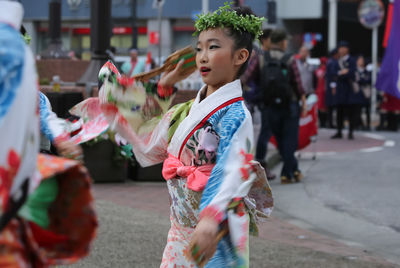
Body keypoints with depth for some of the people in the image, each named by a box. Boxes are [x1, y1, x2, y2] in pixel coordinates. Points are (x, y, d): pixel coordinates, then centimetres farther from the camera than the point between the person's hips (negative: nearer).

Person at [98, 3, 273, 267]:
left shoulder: (234, 115, -16)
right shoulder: (188, 109, 9)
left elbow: (233, 175, -29)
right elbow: (150, 144, 21)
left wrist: (211, 221, -45)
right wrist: (164, 85, 19)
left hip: (214, 234, -7)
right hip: (182, 228, 8)